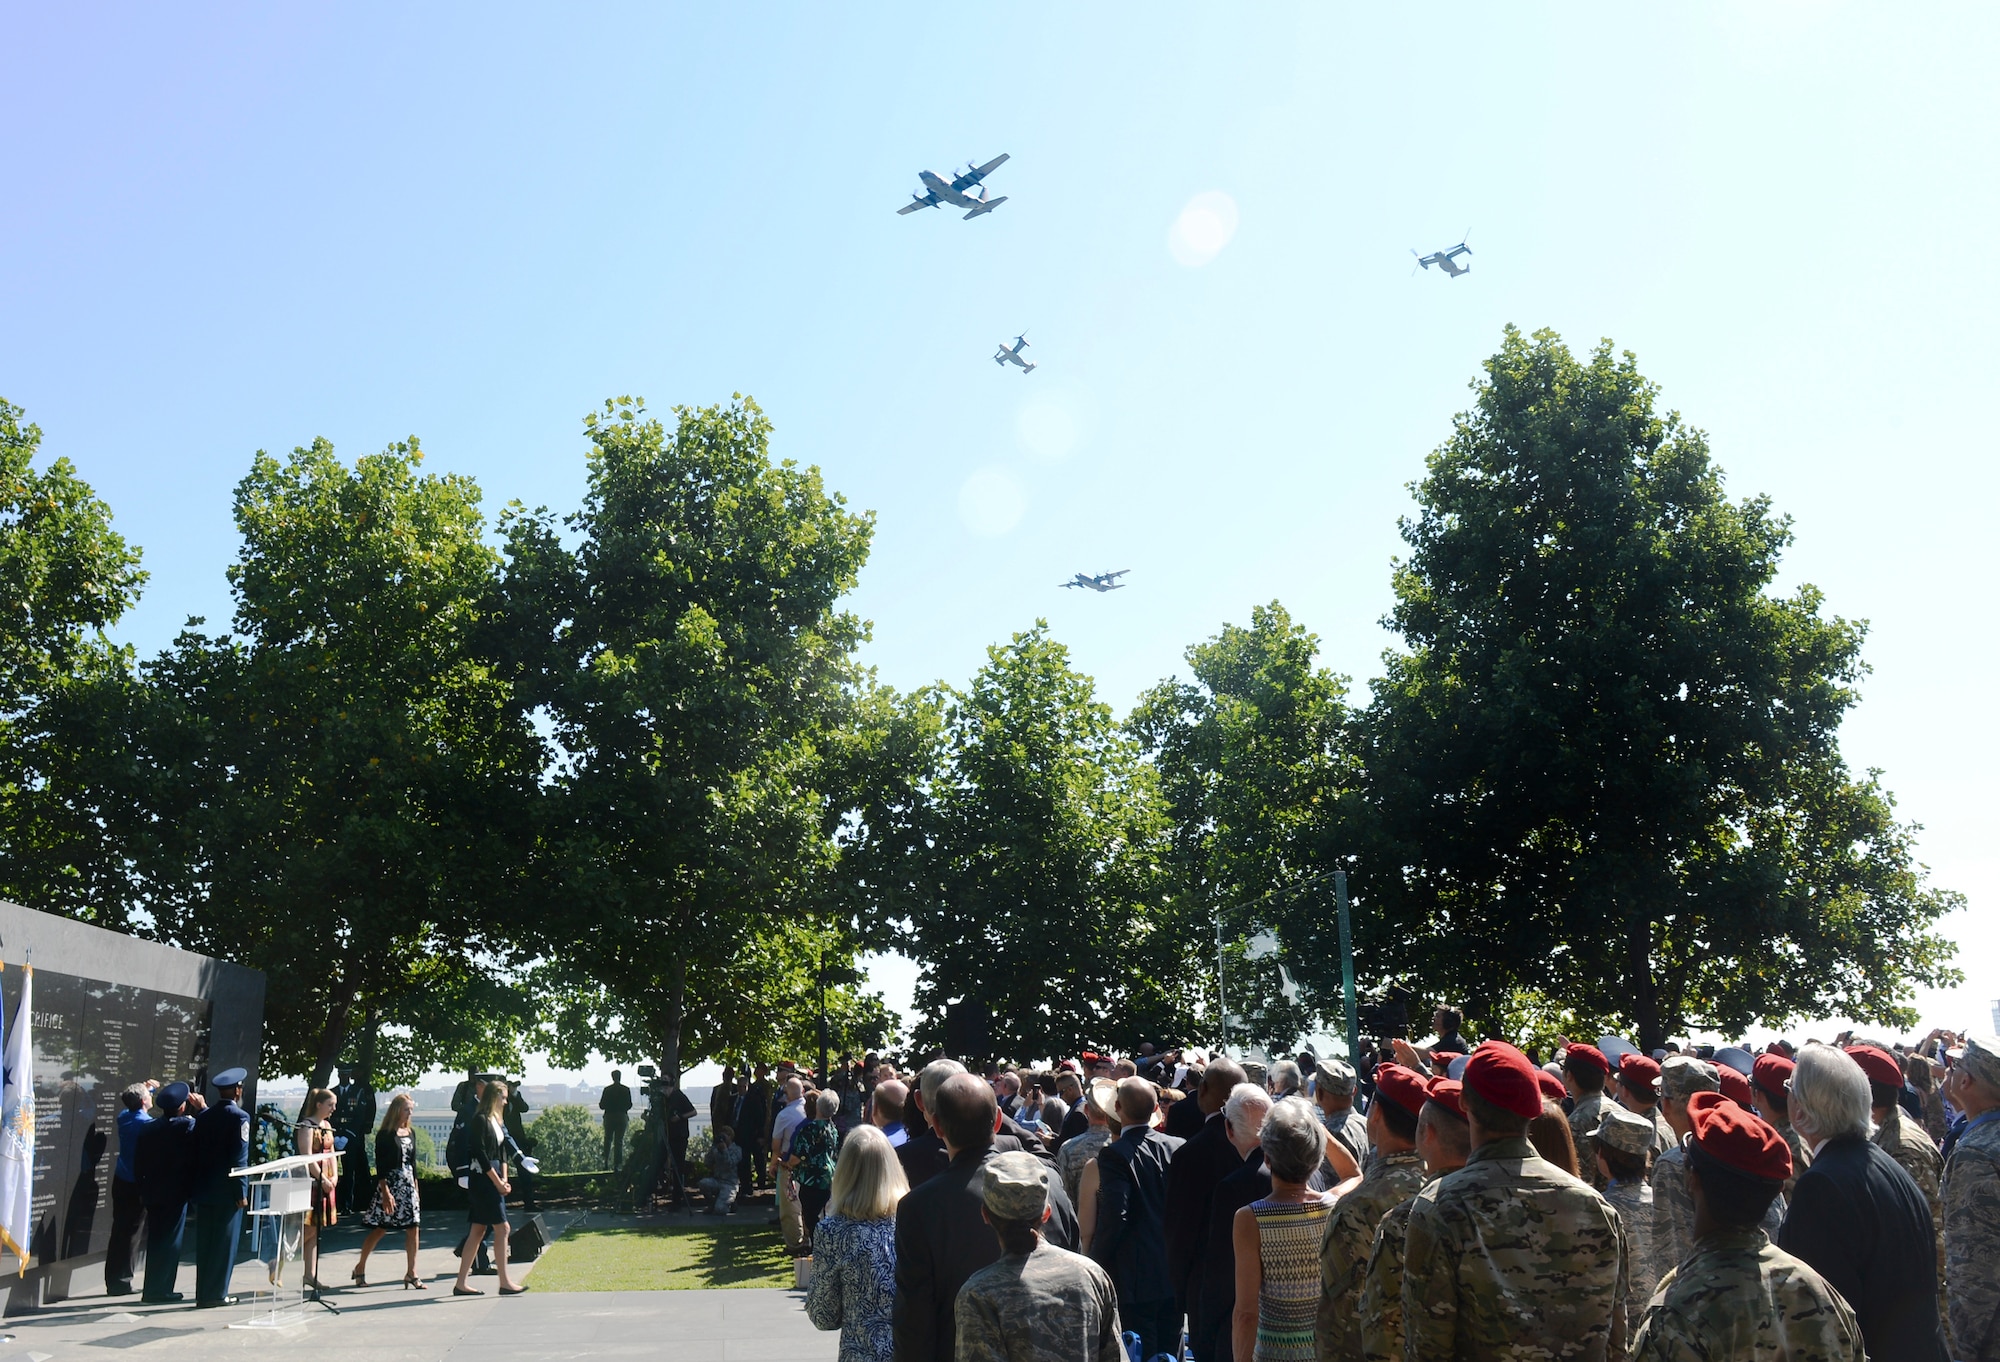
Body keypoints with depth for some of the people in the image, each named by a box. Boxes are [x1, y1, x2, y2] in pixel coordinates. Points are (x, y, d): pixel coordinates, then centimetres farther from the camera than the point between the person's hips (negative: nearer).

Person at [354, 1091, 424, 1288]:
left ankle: (411, 1274, 4)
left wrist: (415, 1186, 14)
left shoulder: (411, 1133, 11)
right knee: (380, 1229, -1)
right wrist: (385, 1192, -17)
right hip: (390, 1183, -6)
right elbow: (380, 1166, -12)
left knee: (413, 1228, 0)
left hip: (408, 1184, 6)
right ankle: (360, 1268, 17)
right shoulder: (385, 1135, -8)